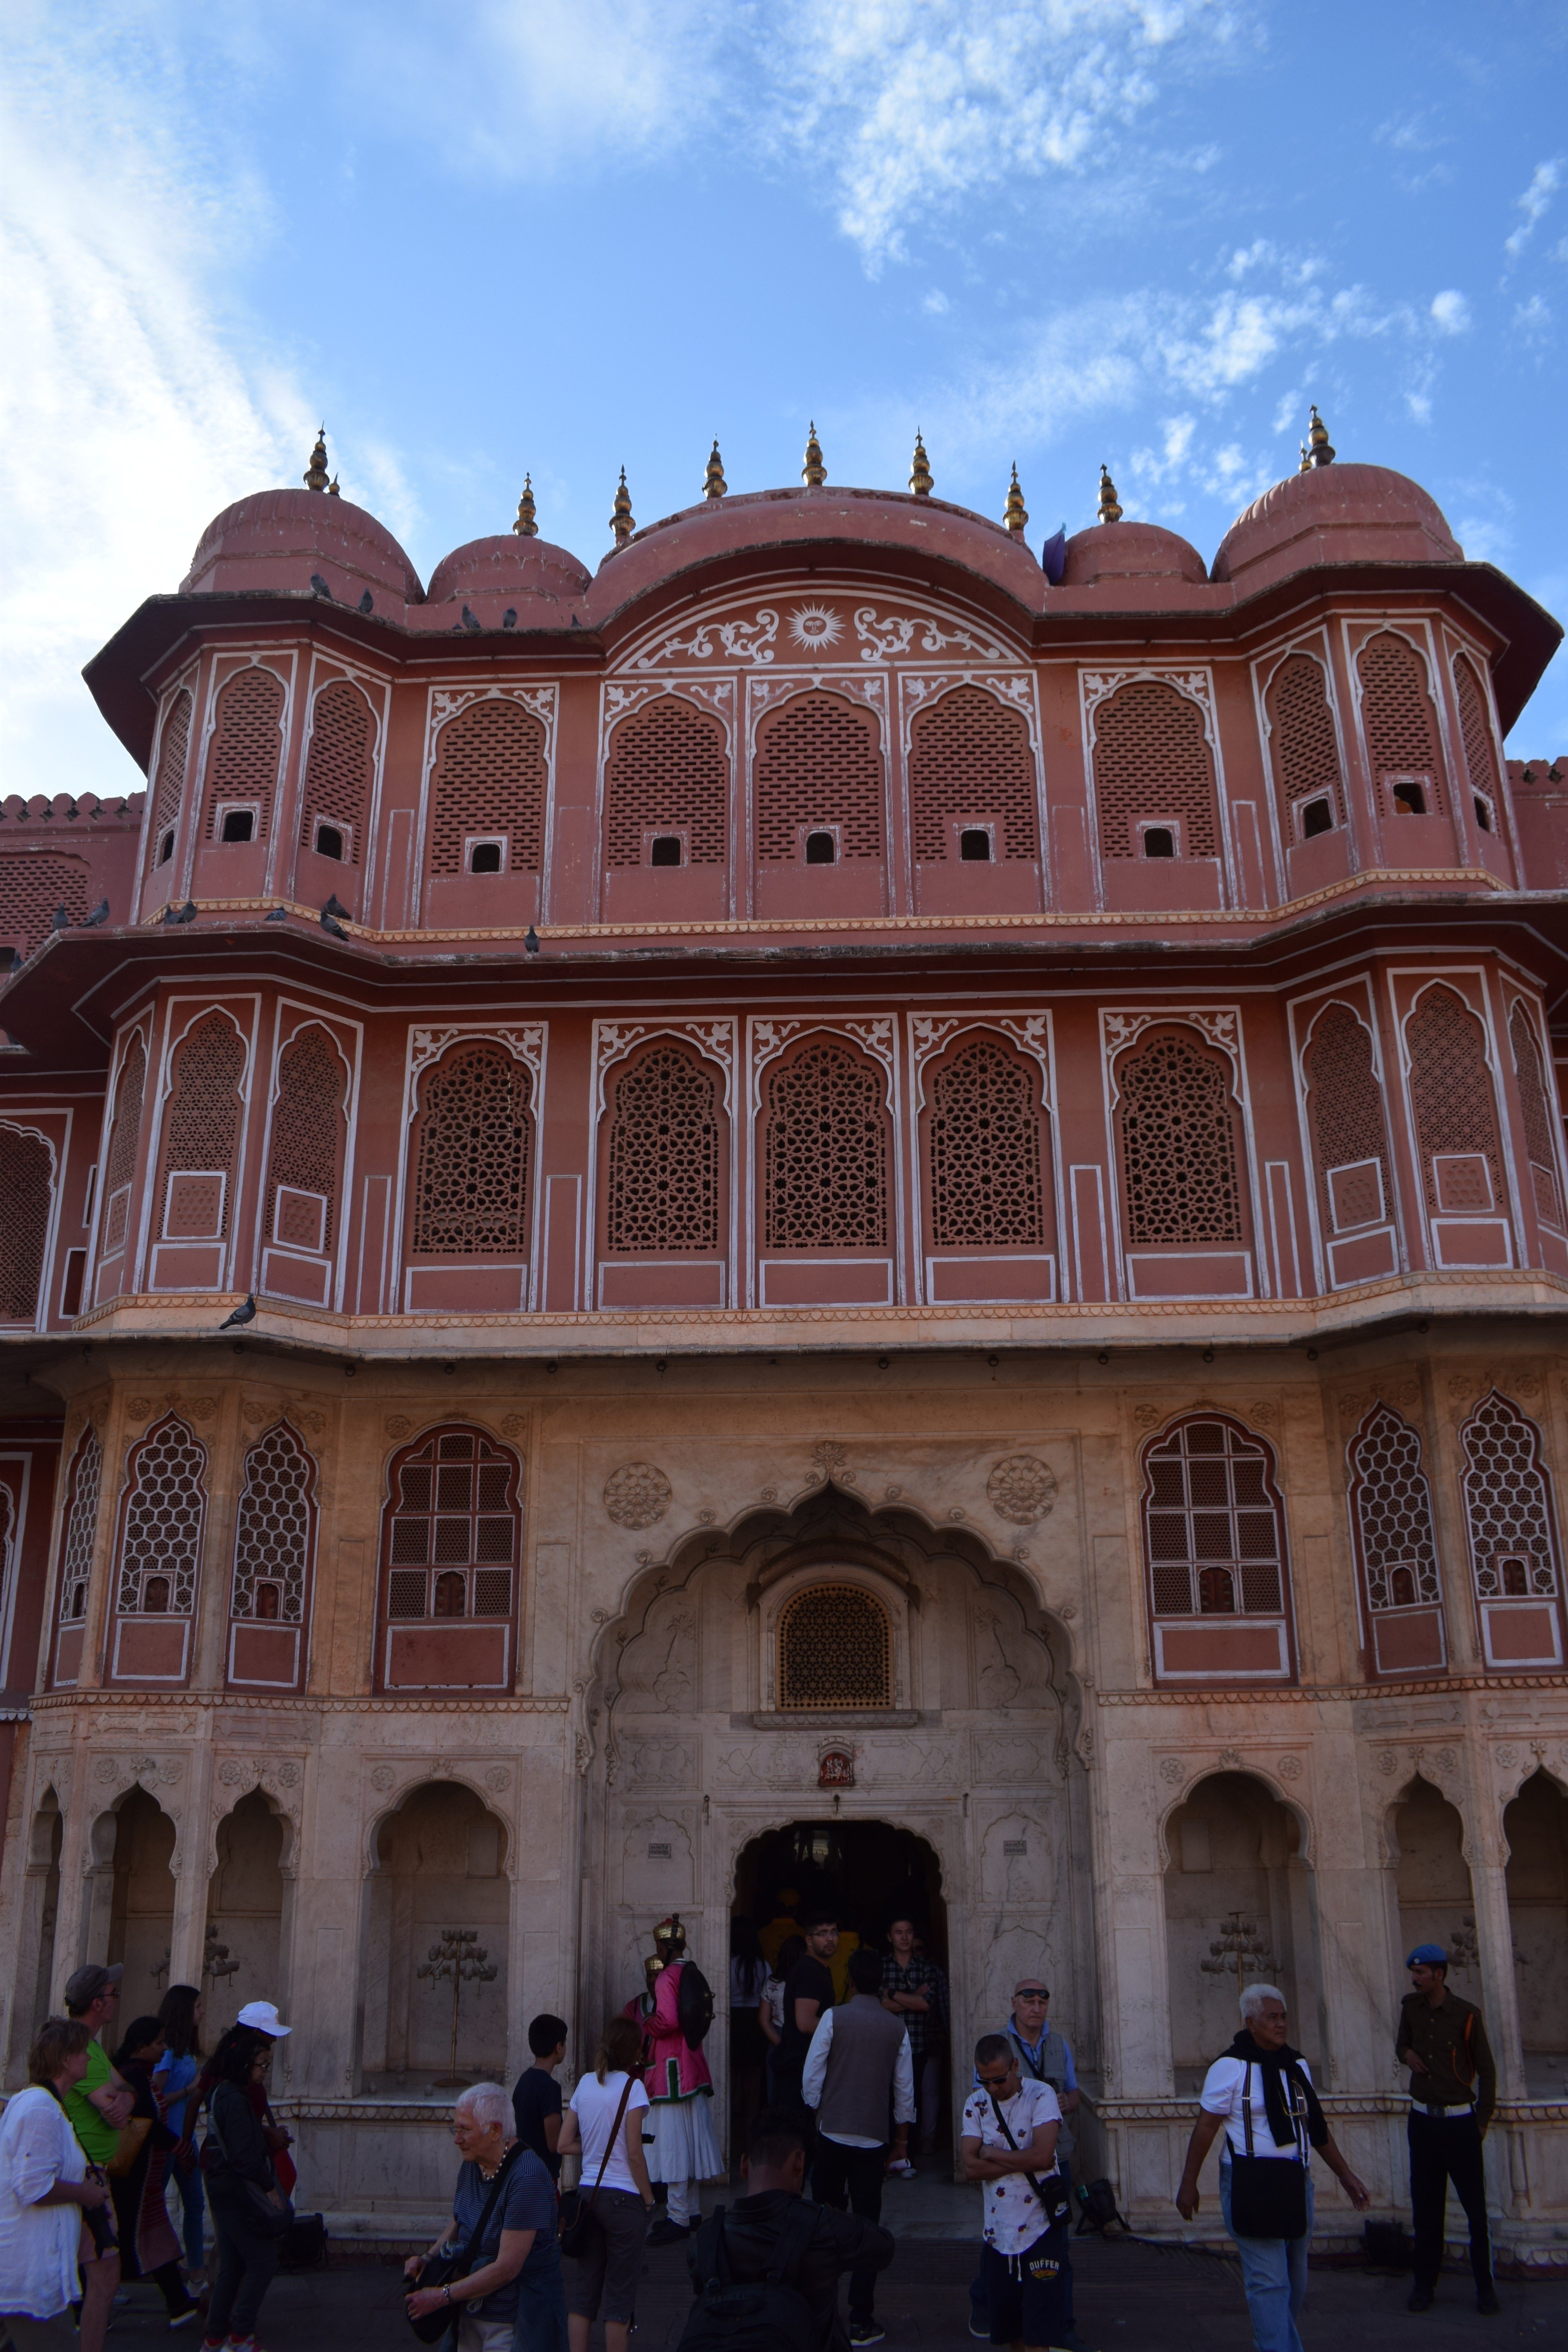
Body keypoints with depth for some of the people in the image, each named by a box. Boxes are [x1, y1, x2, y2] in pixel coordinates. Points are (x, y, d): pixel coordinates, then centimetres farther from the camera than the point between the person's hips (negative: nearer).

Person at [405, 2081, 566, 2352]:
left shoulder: (527, 2177, -26)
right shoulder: (471, 2165, 2)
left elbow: (506, 2268, -26)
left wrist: (443, 2296, -18)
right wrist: (428, 2258, 1)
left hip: (512, 2324, -7)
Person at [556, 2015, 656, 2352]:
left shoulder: (586, 2083, 5)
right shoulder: (631, 2086, -12)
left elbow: (565, 2144, 6)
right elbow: (634, 2153, -14)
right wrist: (649, 2198, -4)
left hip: (587, 2192, 5)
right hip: (623, 2196, -5)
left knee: (582, 2286, 12)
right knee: (620, 2289, 5)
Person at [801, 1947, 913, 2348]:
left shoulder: (833, 2018, -7)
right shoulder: (897, 2028, 0)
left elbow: (811, 2077, -7)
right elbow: (905, 2089, 5)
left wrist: (814, 2114, 10)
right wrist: (902, 2138, 16)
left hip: (833, 2134, -1)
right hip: (874, 2138, 1)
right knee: (867, 2225, 5)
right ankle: (861, 2322, 6)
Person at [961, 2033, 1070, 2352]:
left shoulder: (1040, 2095, -9)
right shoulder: (976, 2103, 3)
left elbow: (1042, 2156, -22)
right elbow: (970, 2168, -6)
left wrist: (992, 2154, -11)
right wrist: (1022, 2162, -15)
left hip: (1040, 2228, -4)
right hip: (998, 2230, 4)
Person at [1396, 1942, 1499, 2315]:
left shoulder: (1466, 2015, -9)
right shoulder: (1411, 2006, 4)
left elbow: (1487, 2070, -1)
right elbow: (1401, 2043, 20)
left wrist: (1482, 2120, -1)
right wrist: (1406, 2054, -2)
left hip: (1460, 2121, -4)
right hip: (1423, 2120, 4)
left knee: (1475, 2205, 0)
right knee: (1425, 2207, 9)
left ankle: (1484, 2285, 12)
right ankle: (1425, 2284, 17)